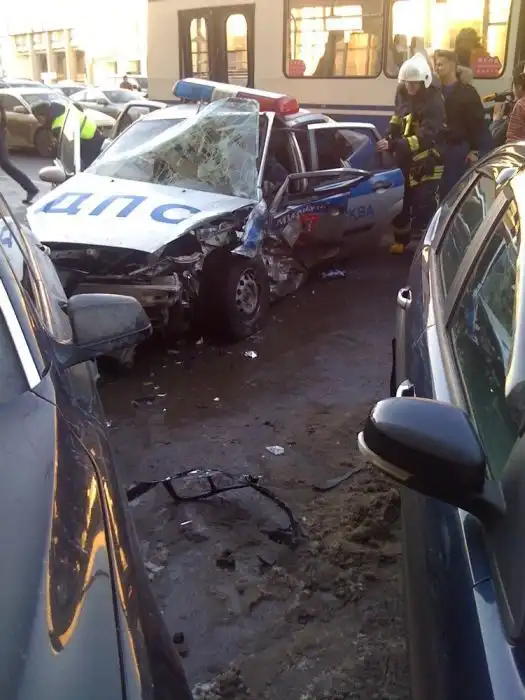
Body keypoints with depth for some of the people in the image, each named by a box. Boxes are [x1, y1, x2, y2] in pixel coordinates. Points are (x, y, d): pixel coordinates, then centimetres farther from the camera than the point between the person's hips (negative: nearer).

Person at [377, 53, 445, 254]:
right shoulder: (403, 93, 2)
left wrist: (394, 145, -43)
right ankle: (401, 240, 33)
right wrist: (389, 138, 7)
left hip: (425, 162, -7)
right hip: (403, 158, 7)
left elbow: (426, 137, -33)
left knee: (424, 207, -10)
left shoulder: (434, 101, -22)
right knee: (399, 202, 16)